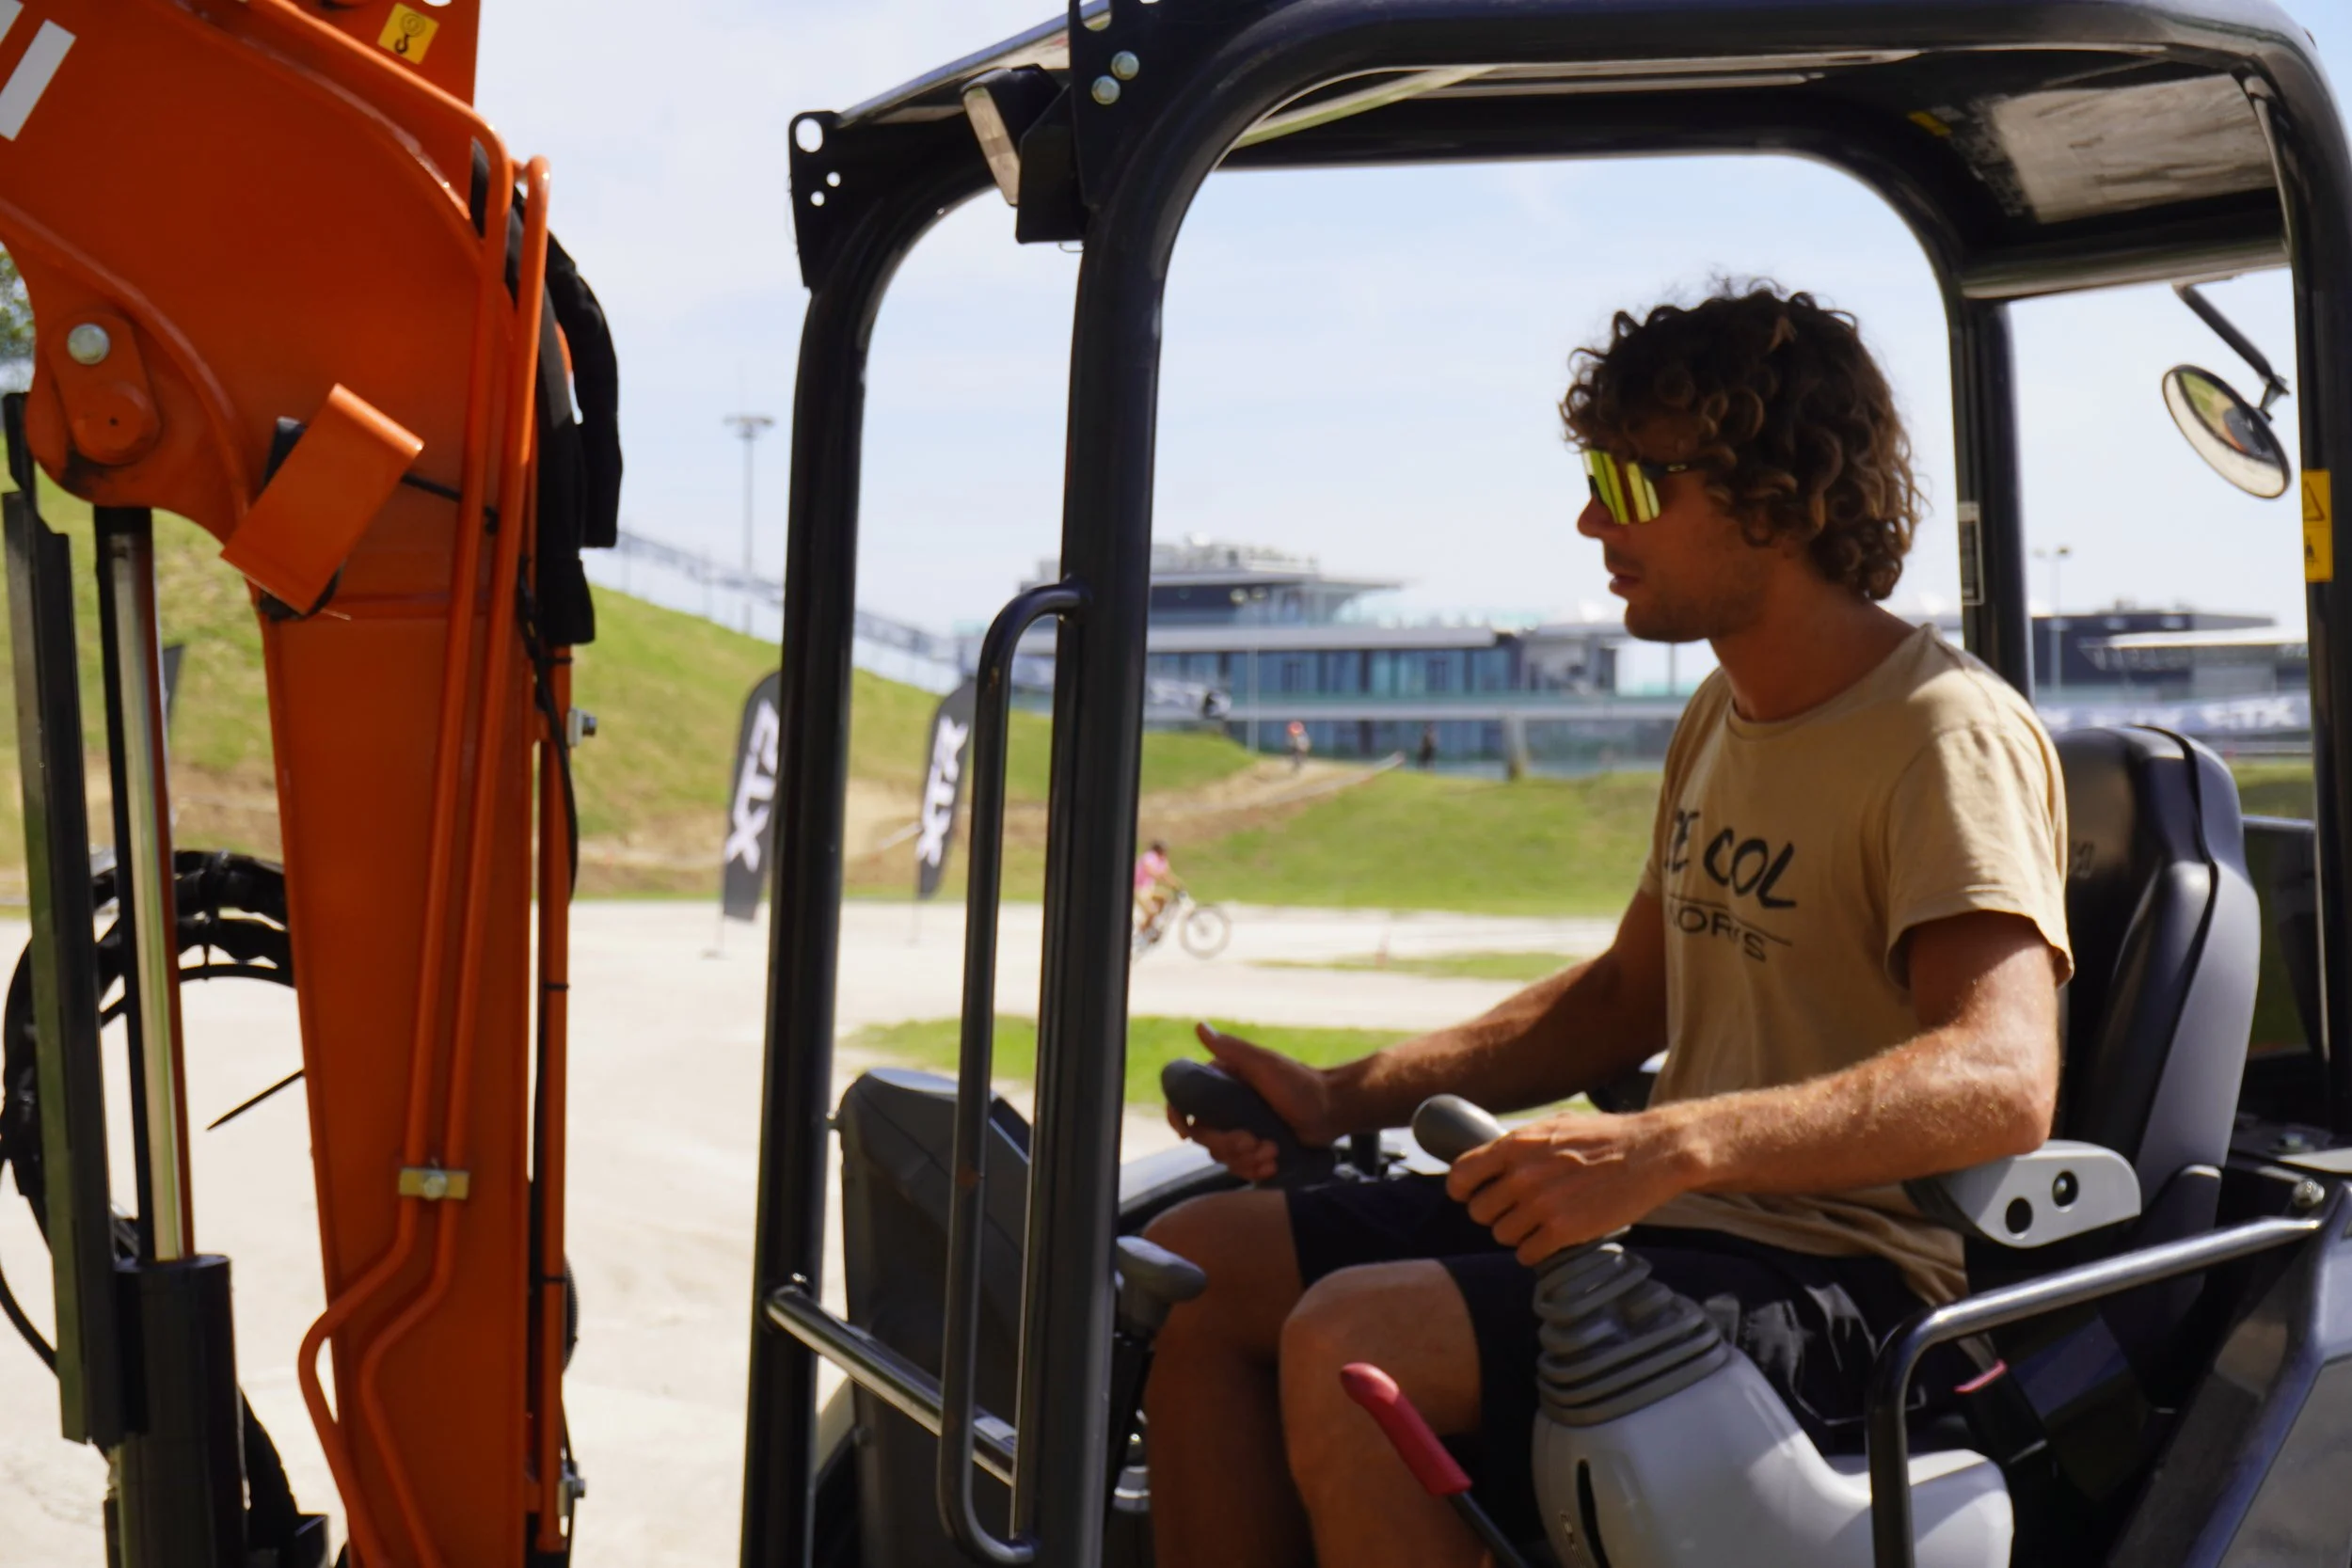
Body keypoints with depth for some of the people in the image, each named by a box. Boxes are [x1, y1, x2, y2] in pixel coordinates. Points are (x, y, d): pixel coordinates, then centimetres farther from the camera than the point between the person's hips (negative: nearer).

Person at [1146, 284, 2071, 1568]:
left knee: (1349, 1343, -28)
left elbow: (2001, 1080, -28)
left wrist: (1669, 1147, -39)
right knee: (1195, 1262, 1)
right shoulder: (1721, 718, 15)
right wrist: (1345, 1098, 13)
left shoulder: (1947, 732, -14)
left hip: (1840, 1278, -9)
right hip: (1671, 1222, 9)